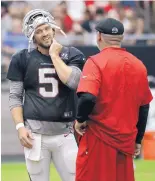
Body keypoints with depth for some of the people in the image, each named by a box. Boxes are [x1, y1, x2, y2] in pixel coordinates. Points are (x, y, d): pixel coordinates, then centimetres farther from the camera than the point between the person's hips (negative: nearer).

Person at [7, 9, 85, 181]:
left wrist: (54, 55, -6)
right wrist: (20, 126, -6)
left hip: (64, 134, 0)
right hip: (35, 134, 0)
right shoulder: (22, 59, 4)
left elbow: (73, 81, -14)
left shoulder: (72, 55, 5)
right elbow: (15, 97, 5)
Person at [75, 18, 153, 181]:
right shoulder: (138, 65, 6)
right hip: (126, 141, 5)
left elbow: (87, 97, -23)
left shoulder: (96, 62, -10)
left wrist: (81, 119, -5)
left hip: (99, 139, -5)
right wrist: (138, 140, 21)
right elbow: (144, 107, 12)